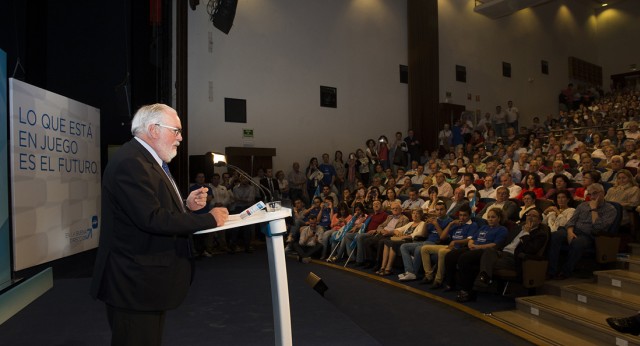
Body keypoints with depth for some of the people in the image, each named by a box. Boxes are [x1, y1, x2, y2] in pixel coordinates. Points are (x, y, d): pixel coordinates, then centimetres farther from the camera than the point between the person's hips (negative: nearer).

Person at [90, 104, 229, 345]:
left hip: (149, 279, 10)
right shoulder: (131, 162, -19)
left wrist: (186, 205, -2)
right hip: (134, 283, -10)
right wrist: (209, 219, -21)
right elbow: (151, 219, -28)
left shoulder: (148, 161, 14)